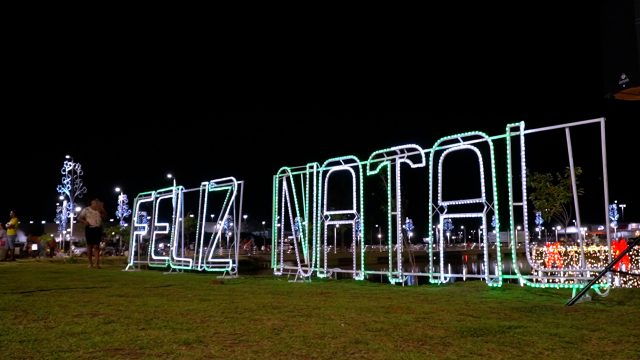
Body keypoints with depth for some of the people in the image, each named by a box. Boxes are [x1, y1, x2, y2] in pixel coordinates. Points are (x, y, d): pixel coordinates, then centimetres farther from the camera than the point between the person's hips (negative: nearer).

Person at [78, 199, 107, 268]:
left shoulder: (100, 210, 7)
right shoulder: (86, 210, 3)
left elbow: (105, 216, -3)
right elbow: (79, 218, 7)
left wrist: (102, 208, -12)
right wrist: (84, 222, -12)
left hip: (97, 229, 0)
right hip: (89, 229, 0)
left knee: (96, 246, -6)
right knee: (89, 246, 5)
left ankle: (97, 263, -10)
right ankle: (90, 263, 13)